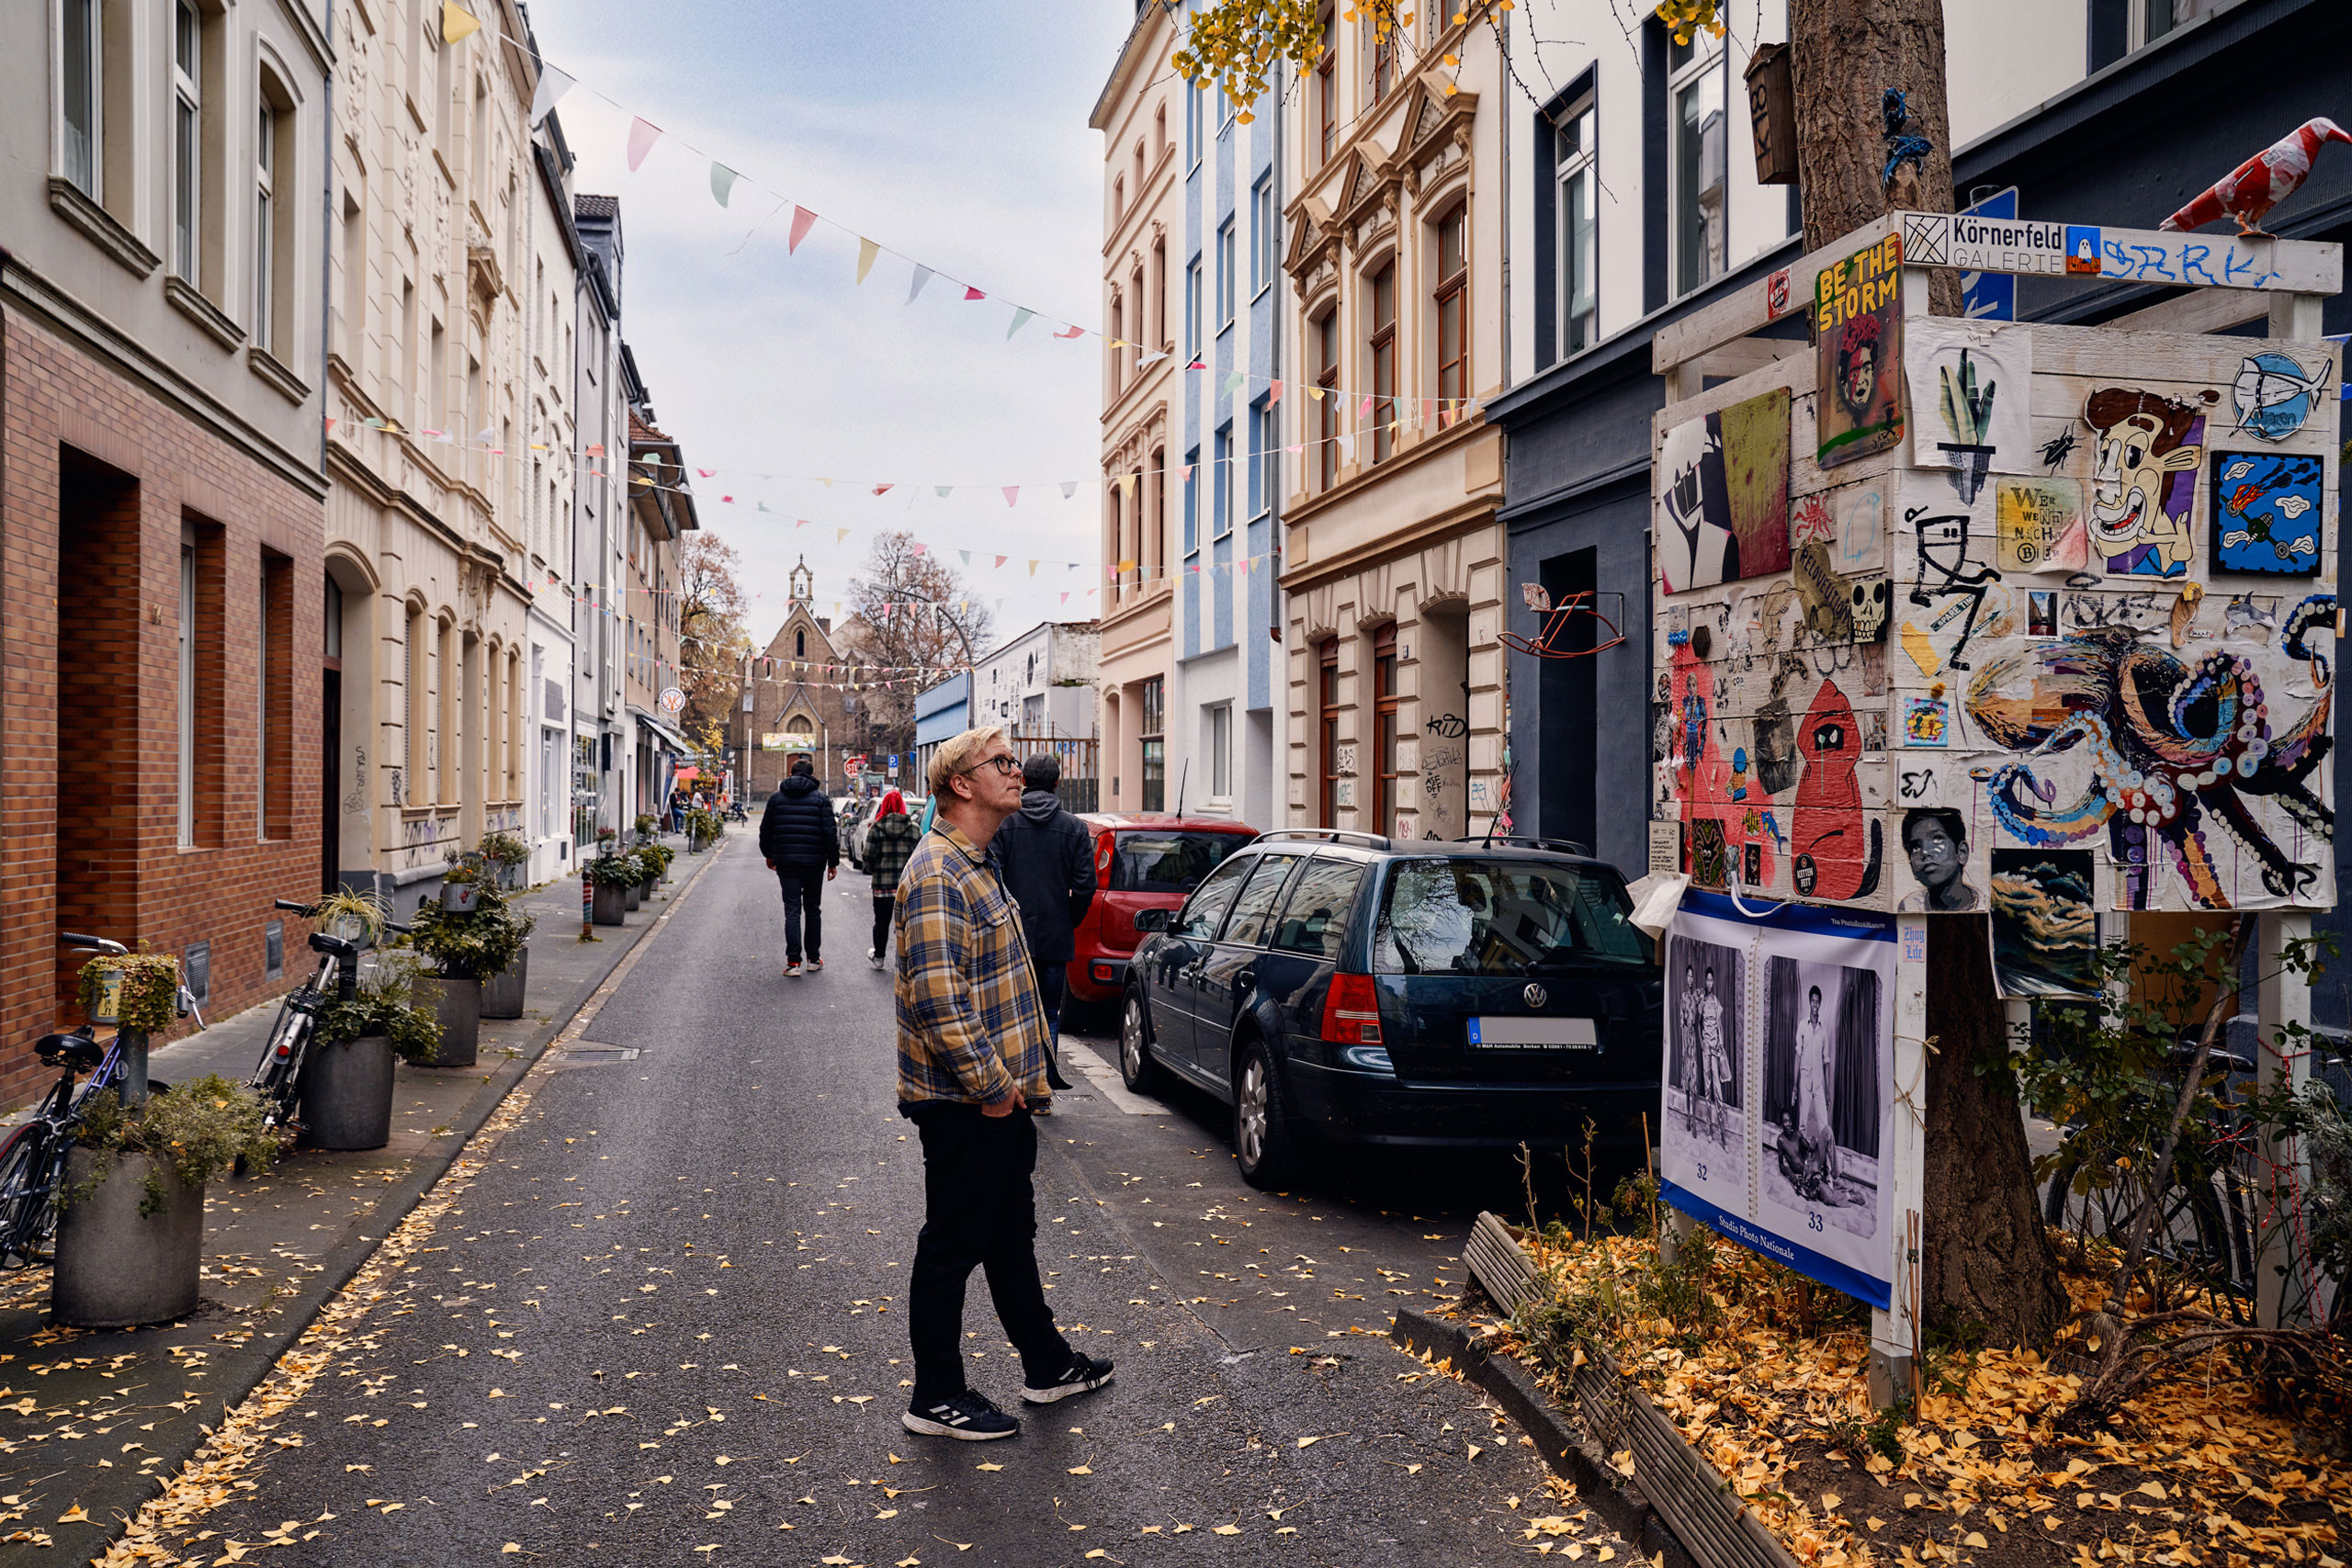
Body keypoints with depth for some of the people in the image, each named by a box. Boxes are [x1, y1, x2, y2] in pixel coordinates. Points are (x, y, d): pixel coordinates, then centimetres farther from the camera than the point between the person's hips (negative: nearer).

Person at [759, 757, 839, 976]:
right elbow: (830, 832, -6)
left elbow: (765, 830, 9)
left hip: (786, 861, 1)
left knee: (792, 910, 1)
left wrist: (769, 855, 24)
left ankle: (793, 962, -8)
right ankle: (814, 959, 18)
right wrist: (833, 862, 0)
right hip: (814, 862, -1)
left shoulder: (777, 797, 5)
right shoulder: (820, 798, -1)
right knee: (813, 909, 13)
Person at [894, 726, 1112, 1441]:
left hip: (997, 1095, 10)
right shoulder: (938, 876, -21)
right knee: (953, 1246, 3)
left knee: (1012, 1232, 21)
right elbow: (935, 999, -28)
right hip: (962, 1103, -10)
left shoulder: (980, 864, 13)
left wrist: (1012, 1076, 17)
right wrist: (992, 1085, -21)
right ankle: (937, 1399, 17)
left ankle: (1047, 1364, 36)